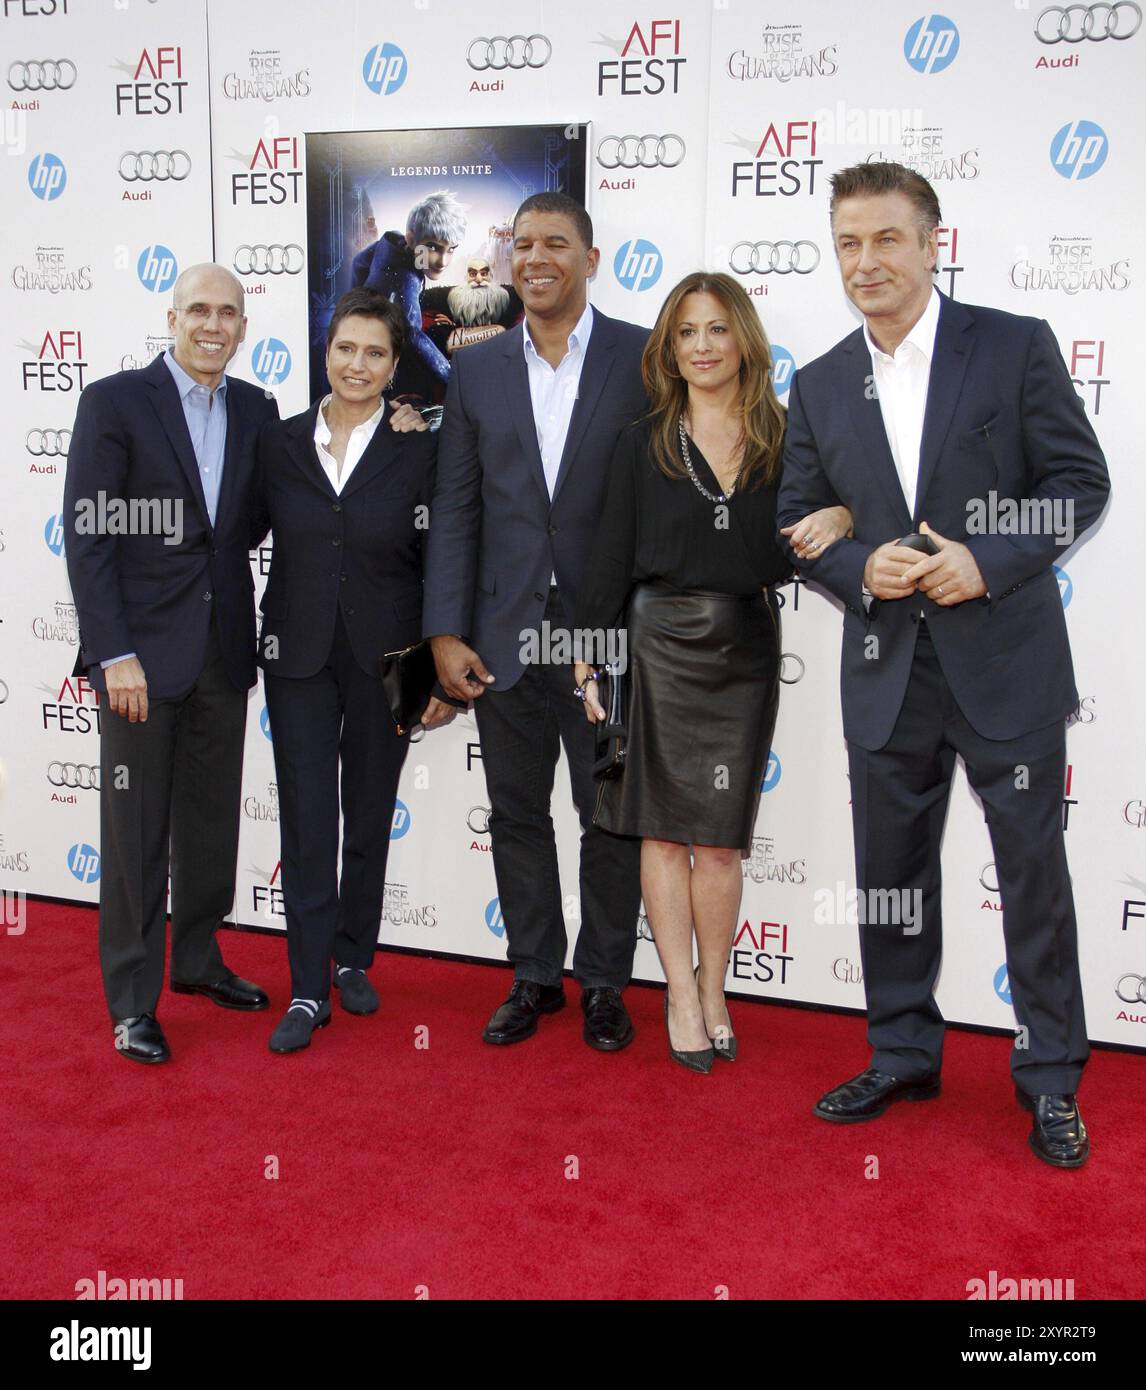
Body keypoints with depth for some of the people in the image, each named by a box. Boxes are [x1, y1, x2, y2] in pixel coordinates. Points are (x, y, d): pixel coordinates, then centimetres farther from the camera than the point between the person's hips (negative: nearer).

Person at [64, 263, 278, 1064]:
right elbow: (88, 537, -10)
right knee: (137, 829, 2)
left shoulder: (256, 410, 8)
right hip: (142, 648, -5)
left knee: (213, 818, 14)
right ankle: (132, 1002, 14)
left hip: (223, 648, 5)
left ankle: (198, 958, 33)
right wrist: (115, 654, -15)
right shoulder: (114, 402, -5)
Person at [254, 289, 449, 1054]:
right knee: (306, 820, 1)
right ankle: (309, 990, 9)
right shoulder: (279, 443, 2)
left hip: (384, 658, 0)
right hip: (298, 654, 1)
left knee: (370, 817, 11)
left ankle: (354, 959, 29)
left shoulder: (419, 449, -3)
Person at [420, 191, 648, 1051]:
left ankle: (604, 983, 24)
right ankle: (534, 975, 28)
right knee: (517, 813, 12)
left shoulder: (644, 359, -2)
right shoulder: (477, 370, 7)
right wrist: (446, 633, -1)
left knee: (610, 816, 8)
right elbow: (455, 510, 5)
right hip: (505, 636, 3)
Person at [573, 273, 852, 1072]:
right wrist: (590, 662, -2)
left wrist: (842, 517, -12)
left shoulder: (784, 438, 6)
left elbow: (797, 551, 11)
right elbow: (613, 557, 3)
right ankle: (682, 996, 12)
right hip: (661, 642, -1)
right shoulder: (645, 443, 3)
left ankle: (714, 993, 19)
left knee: (720, 837, 6)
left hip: (746, 647, 1)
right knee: (664, 826, 2)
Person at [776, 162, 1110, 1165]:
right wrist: (860, 570, -11)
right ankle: (904, 1057, 29)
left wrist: (988, 562, -17)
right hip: (887, 666, 4)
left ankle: (1051, 1079, 20)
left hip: (1007, 658, -3)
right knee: (890, 873, 12)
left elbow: (1081, 482, -4)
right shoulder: (819, 387, 8)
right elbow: (798, 524, 9)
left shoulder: (1015, 347, -3)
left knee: (1033, 868, 5)